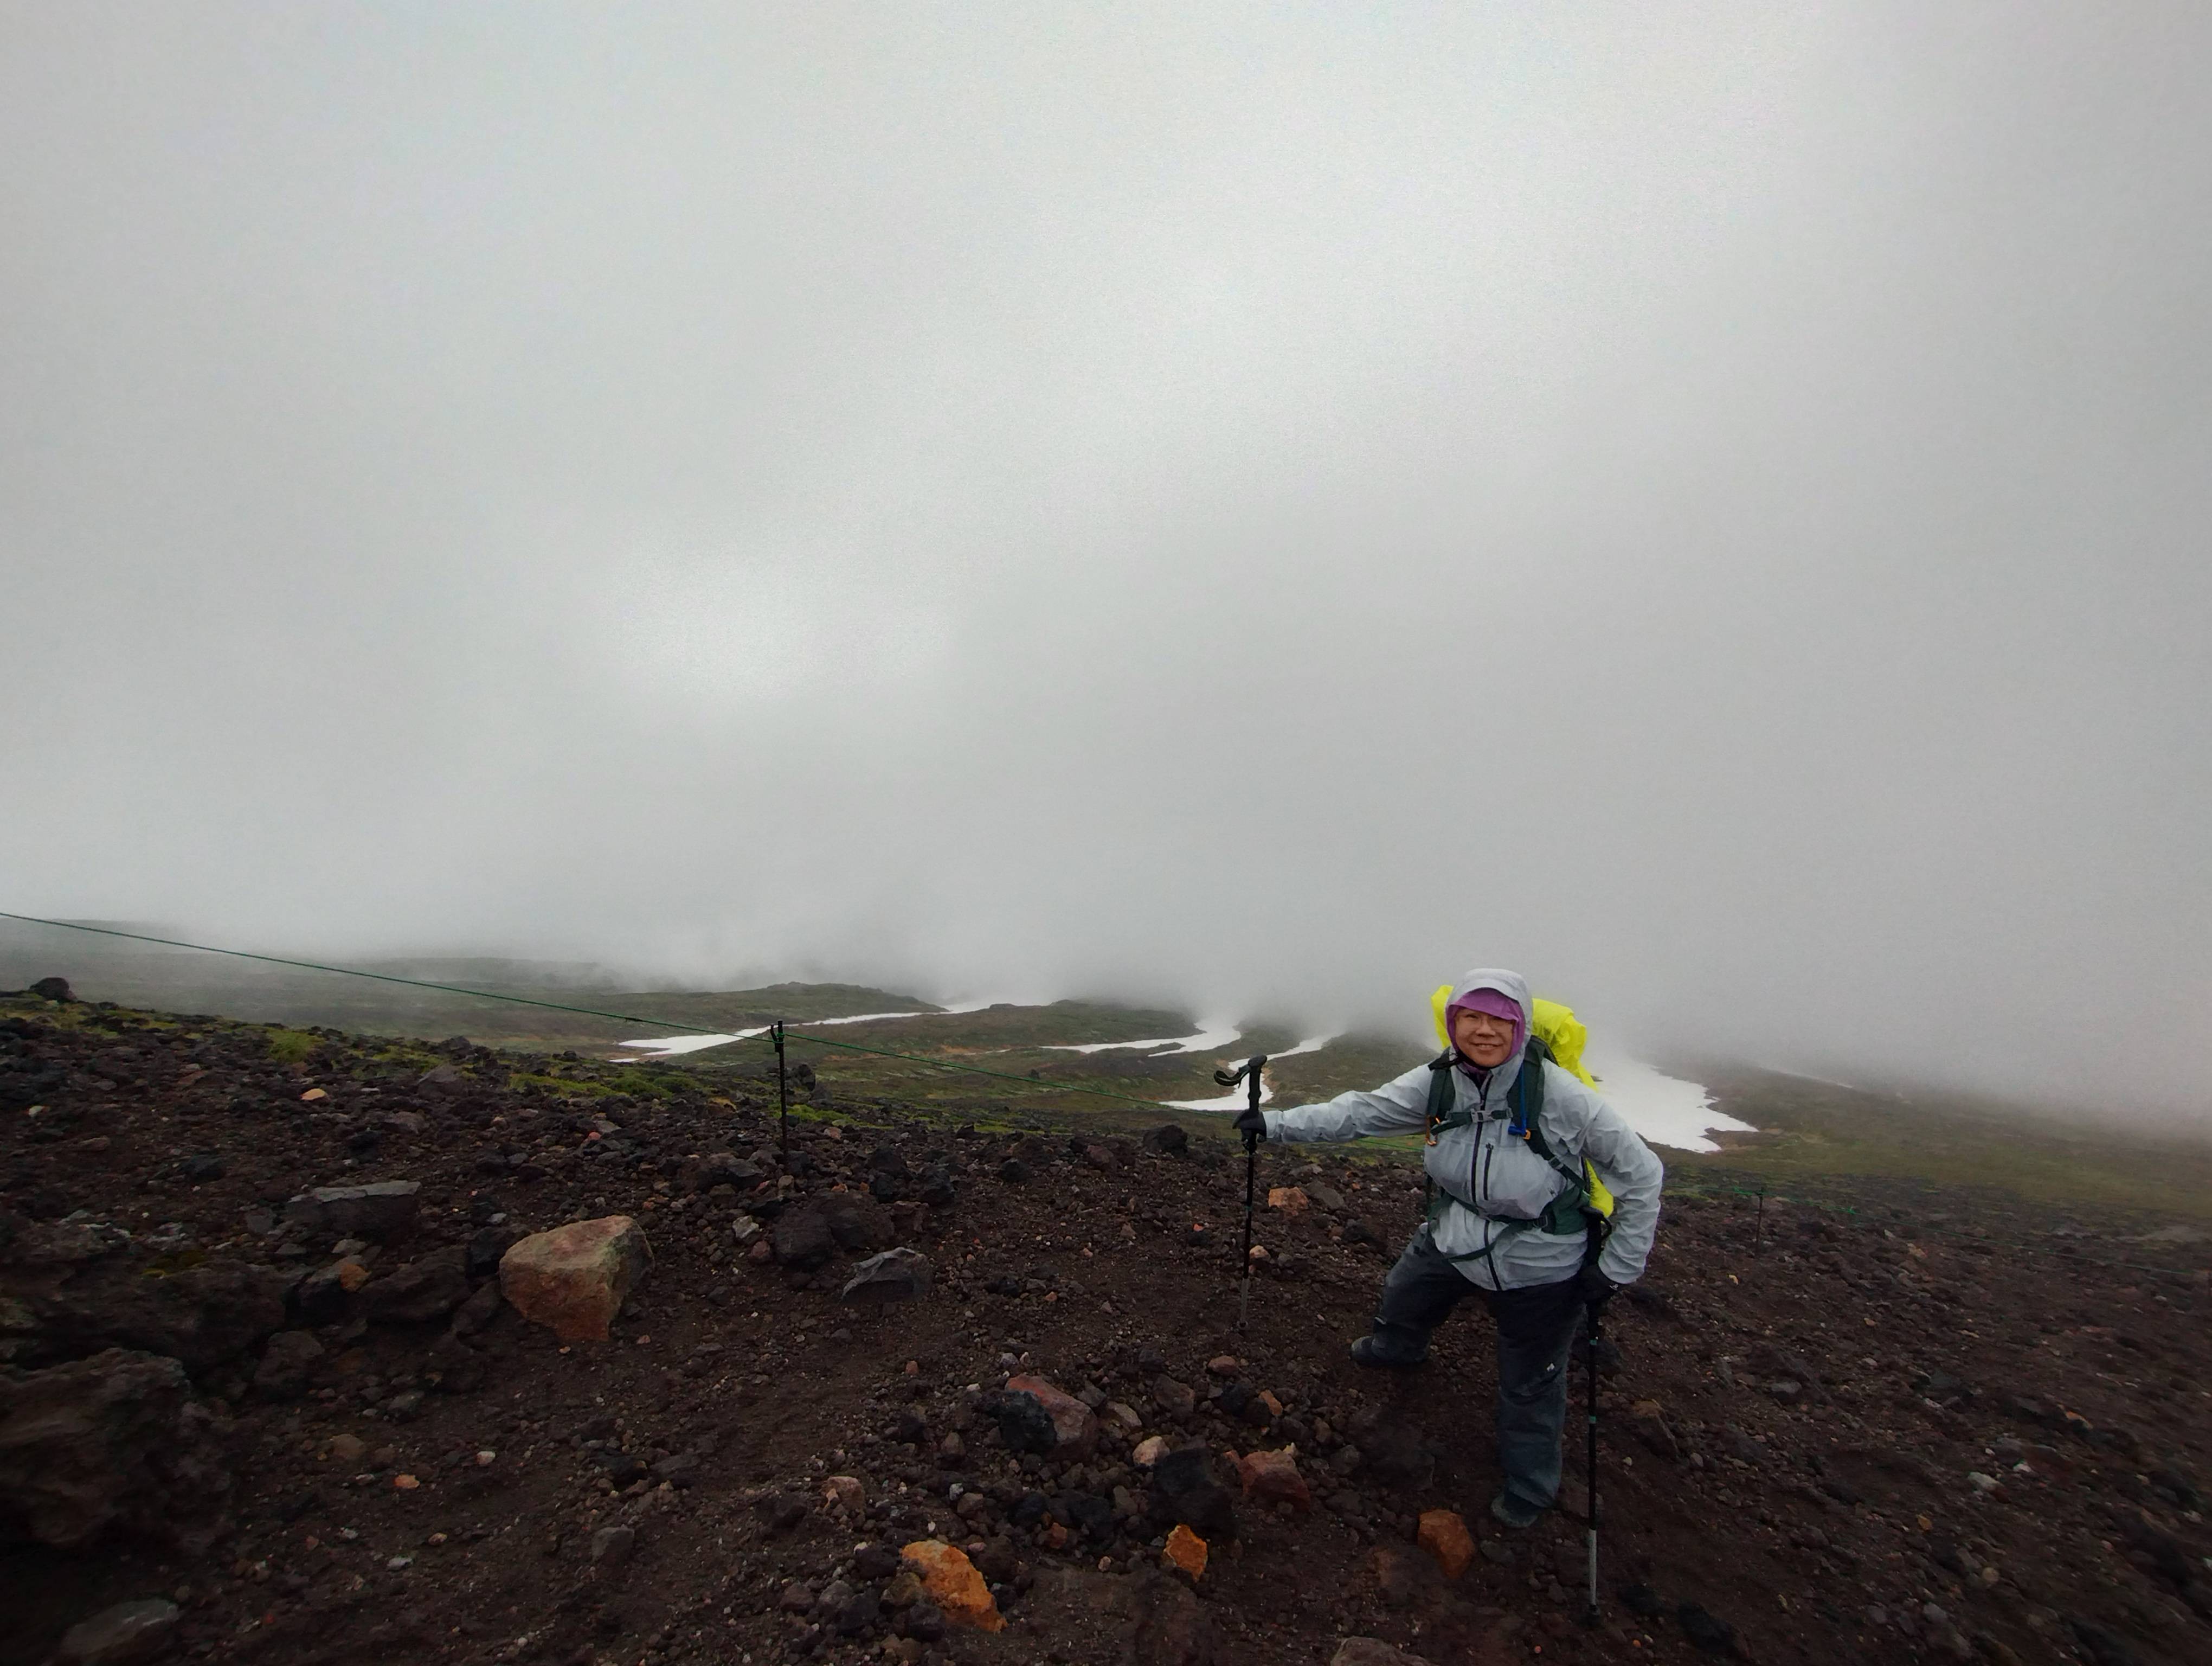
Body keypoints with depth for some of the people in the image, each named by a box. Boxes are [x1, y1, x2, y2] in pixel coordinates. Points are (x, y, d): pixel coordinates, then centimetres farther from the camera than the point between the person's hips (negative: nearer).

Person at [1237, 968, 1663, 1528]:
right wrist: (1275, 1123, -18)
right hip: (1451, 1239, 5)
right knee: (1401, 1299, 29)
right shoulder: (1437, 1082, -18)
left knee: (1530, 1384, 16)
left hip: (1538, 1269, -5)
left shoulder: (1559, 1093, -30)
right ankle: (1394, 1351, 66)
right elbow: (1359, 1112, -12)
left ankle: (1529, 1487, 48)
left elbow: (1641, 1175, -17)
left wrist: (1615, 1269, -12)